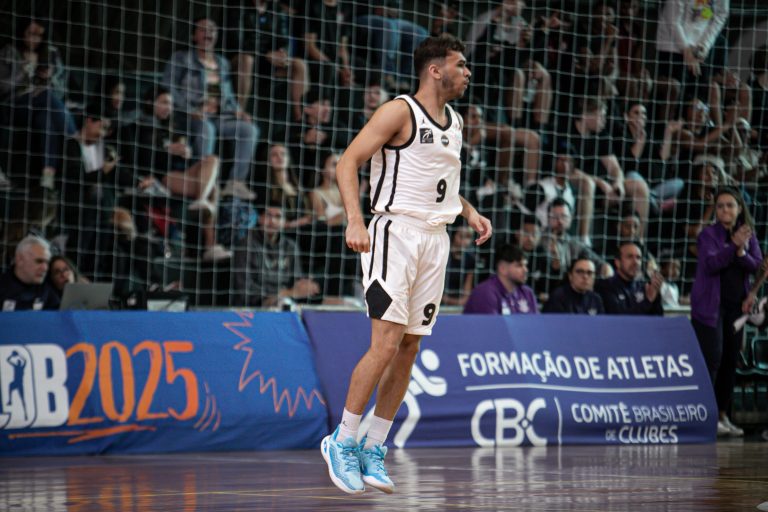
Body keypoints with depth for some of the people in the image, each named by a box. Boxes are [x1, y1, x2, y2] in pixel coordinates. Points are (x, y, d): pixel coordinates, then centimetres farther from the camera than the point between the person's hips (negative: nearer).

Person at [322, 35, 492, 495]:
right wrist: (356, 220, -26)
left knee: (410, 348, 5)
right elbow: (348, 162, -13)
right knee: (386, 342, -15)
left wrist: (469, 211, 13)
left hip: (435, 240, 8)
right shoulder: (400, 112, -8)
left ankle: (374, 450, 12)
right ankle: (343, 442, -4)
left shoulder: (454, 122, 16)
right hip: (396, 232, -8)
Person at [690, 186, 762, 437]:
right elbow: (710, 263, -18)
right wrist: (733, 245, -31)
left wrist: (741, 252, -18)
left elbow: (756, 265, 1)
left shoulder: (748, 234, 10)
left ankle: (723, 415, 11)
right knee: (712, 357, -13)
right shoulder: (708, 234, -5)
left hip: (736, 304, 5)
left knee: (730, 360, 6)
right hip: (710, 304, -5)